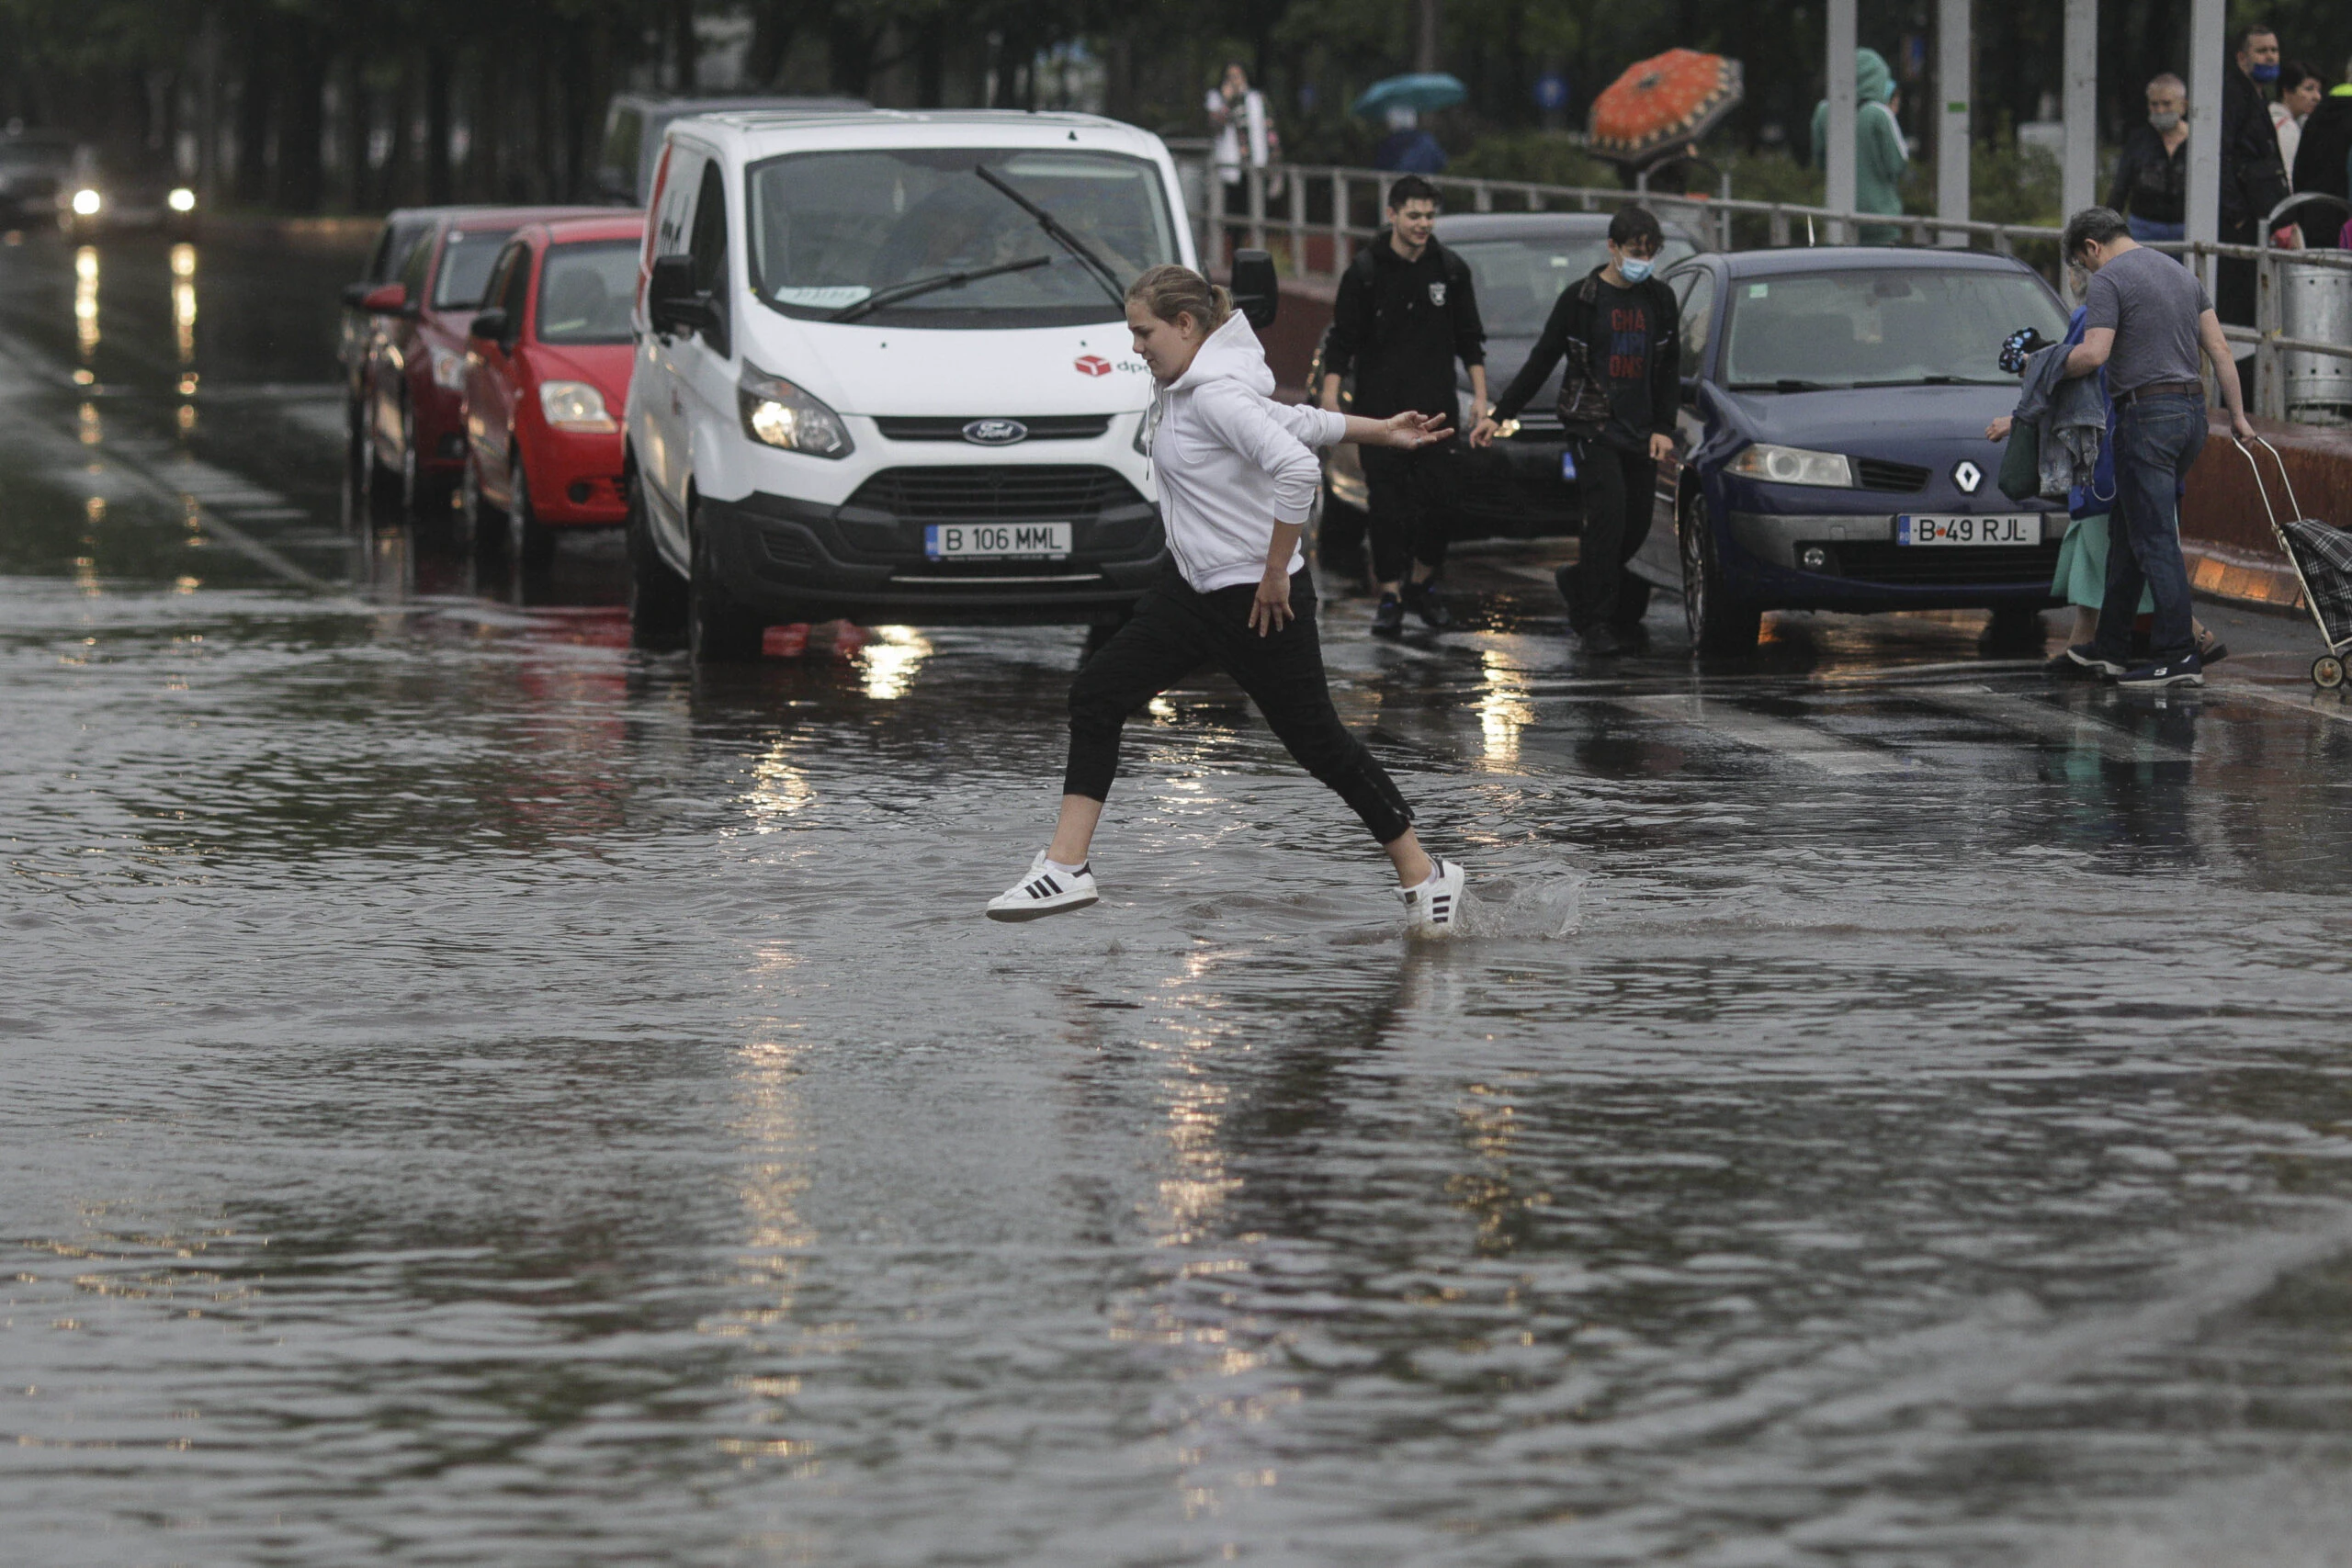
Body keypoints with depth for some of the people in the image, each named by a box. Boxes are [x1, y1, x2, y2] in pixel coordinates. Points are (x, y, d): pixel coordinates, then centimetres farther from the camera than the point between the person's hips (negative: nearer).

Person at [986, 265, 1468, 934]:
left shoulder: (1217, 395, -21)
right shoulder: (1181, 388, 8)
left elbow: (1297, 469, -33)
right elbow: (1296, 421, 18)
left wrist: (1276, 572, -25)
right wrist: (1378, 432, 29)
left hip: (1257, 600, -10)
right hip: (1194, 589, 10)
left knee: (1318, 741, 0)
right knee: (1096, 696, 1)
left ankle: (1424, 875, 15)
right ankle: (1066, 868, 2)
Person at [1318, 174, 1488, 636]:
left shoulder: (1451, 270, 6)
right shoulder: (1365, 271, -1)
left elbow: (1470, 339, 13)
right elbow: (1342, 339, -1)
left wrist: (1479, 395, 5)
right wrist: (1329, 395, -12)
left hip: (1436, 407, 2)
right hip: (1379, 409, -2)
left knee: (1439, 502, -3)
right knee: (1387, 506, -3)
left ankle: (1422, 584, 17)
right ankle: (1390, 597, 4)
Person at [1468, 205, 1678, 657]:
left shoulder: (1660, 299, 11)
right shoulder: (1580, 298, 0)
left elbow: (1669, 370, 16)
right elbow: (1541, 361, 4)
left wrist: (1663, 429, 5)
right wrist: (1499, 415, 1)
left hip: (1641, 434, 4)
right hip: (1593, 429, -4)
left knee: (1637, 527, 2)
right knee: (1608, 514, -19)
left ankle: (1578, 582, 28)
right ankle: (1595, 621, -15)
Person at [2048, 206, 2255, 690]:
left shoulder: (2109, 280, -7)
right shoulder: (2182, 274, 18)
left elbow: (2093, 354, -19)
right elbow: (2220, 350, 15)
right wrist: (2237, 415, 16)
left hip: (2147, 413, -9)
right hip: (2192, 413, 9)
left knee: (2155, 540, -8)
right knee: (2129, 531, 16)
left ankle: (2179, 657, -12)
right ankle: (2110, 648, 20)